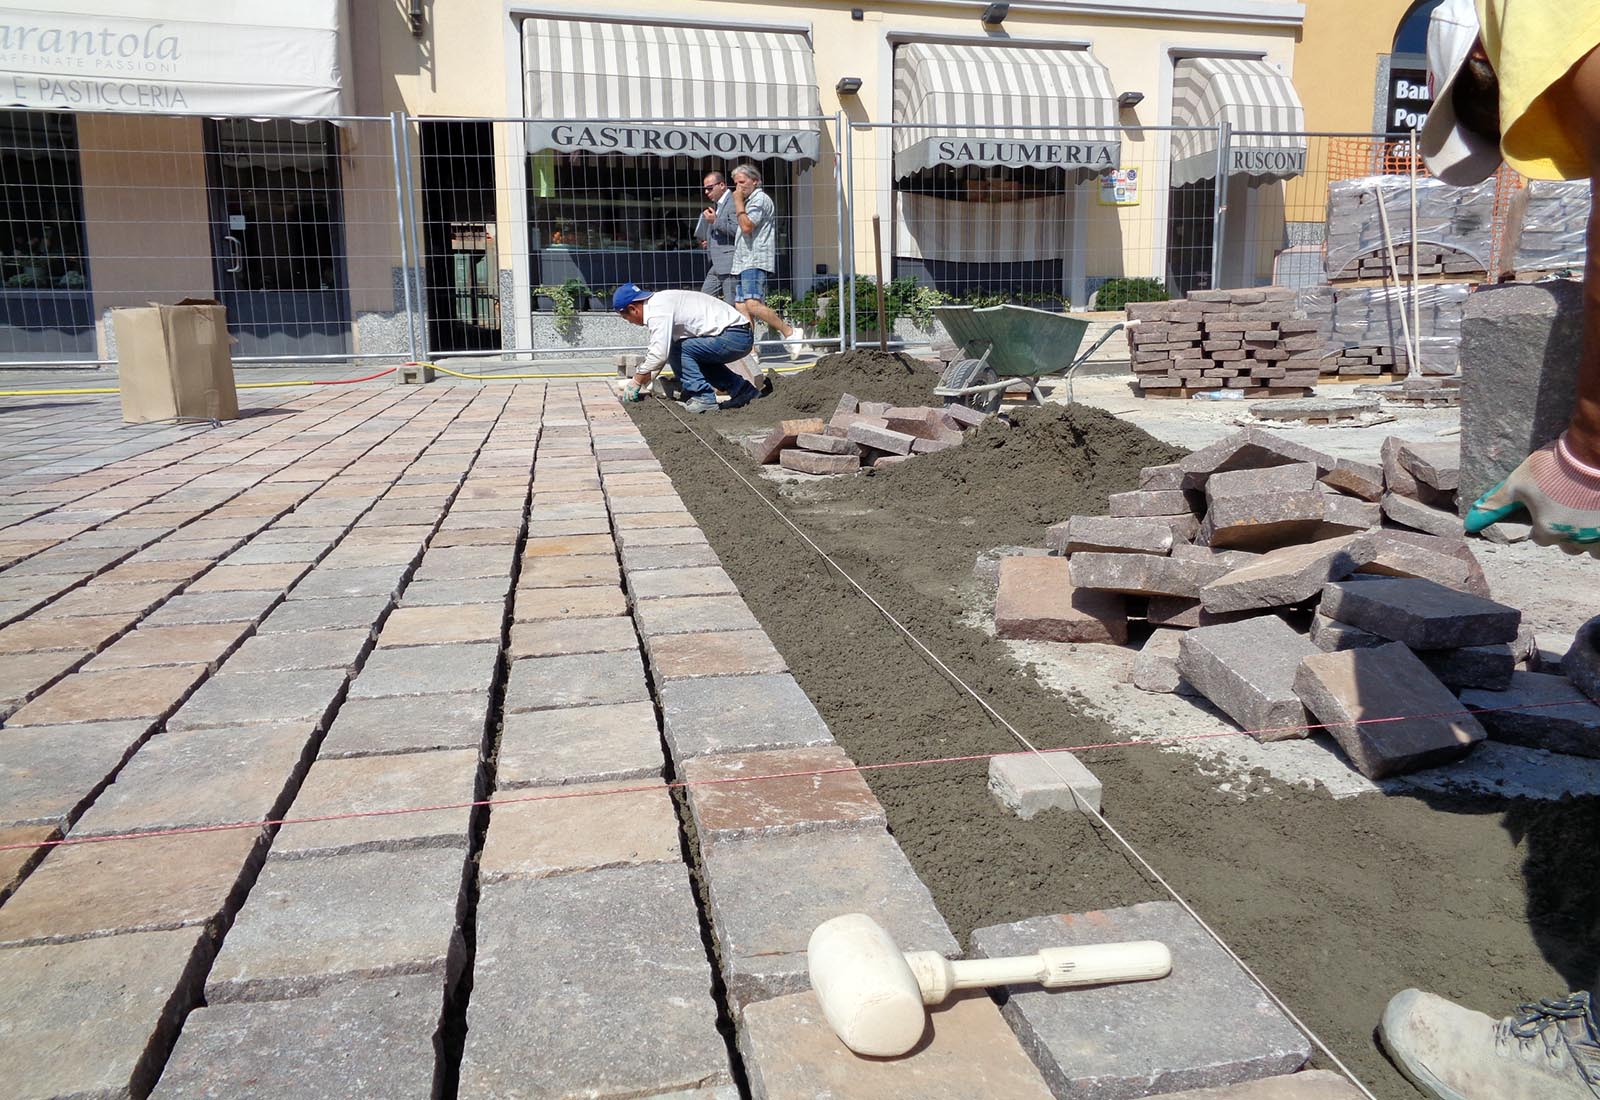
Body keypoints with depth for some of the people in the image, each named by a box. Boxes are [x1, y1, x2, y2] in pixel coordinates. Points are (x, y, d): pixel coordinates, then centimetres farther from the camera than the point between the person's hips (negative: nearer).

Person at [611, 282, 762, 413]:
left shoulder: (657, 310, -13)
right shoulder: (661, 301, 18)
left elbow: (659, 354, -18)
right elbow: (660, 348, 29)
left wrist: (636, 382, -5)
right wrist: (640, 380, 30)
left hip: (733, 337, -10)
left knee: (679, 350, -7)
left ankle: (703, 398, -4)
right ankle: (744, 391, 20)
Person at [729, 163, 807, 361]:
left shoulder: (760, 199, -5)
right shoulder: (749, 201, 26)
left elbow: (747, 226, -17)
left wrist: (738, 202, -9)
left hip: (756, 261, -10)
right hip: (744, 263, 10)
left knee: (753, 305, -23)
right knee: (741, 308, 1)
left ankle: (790, 333, -14)